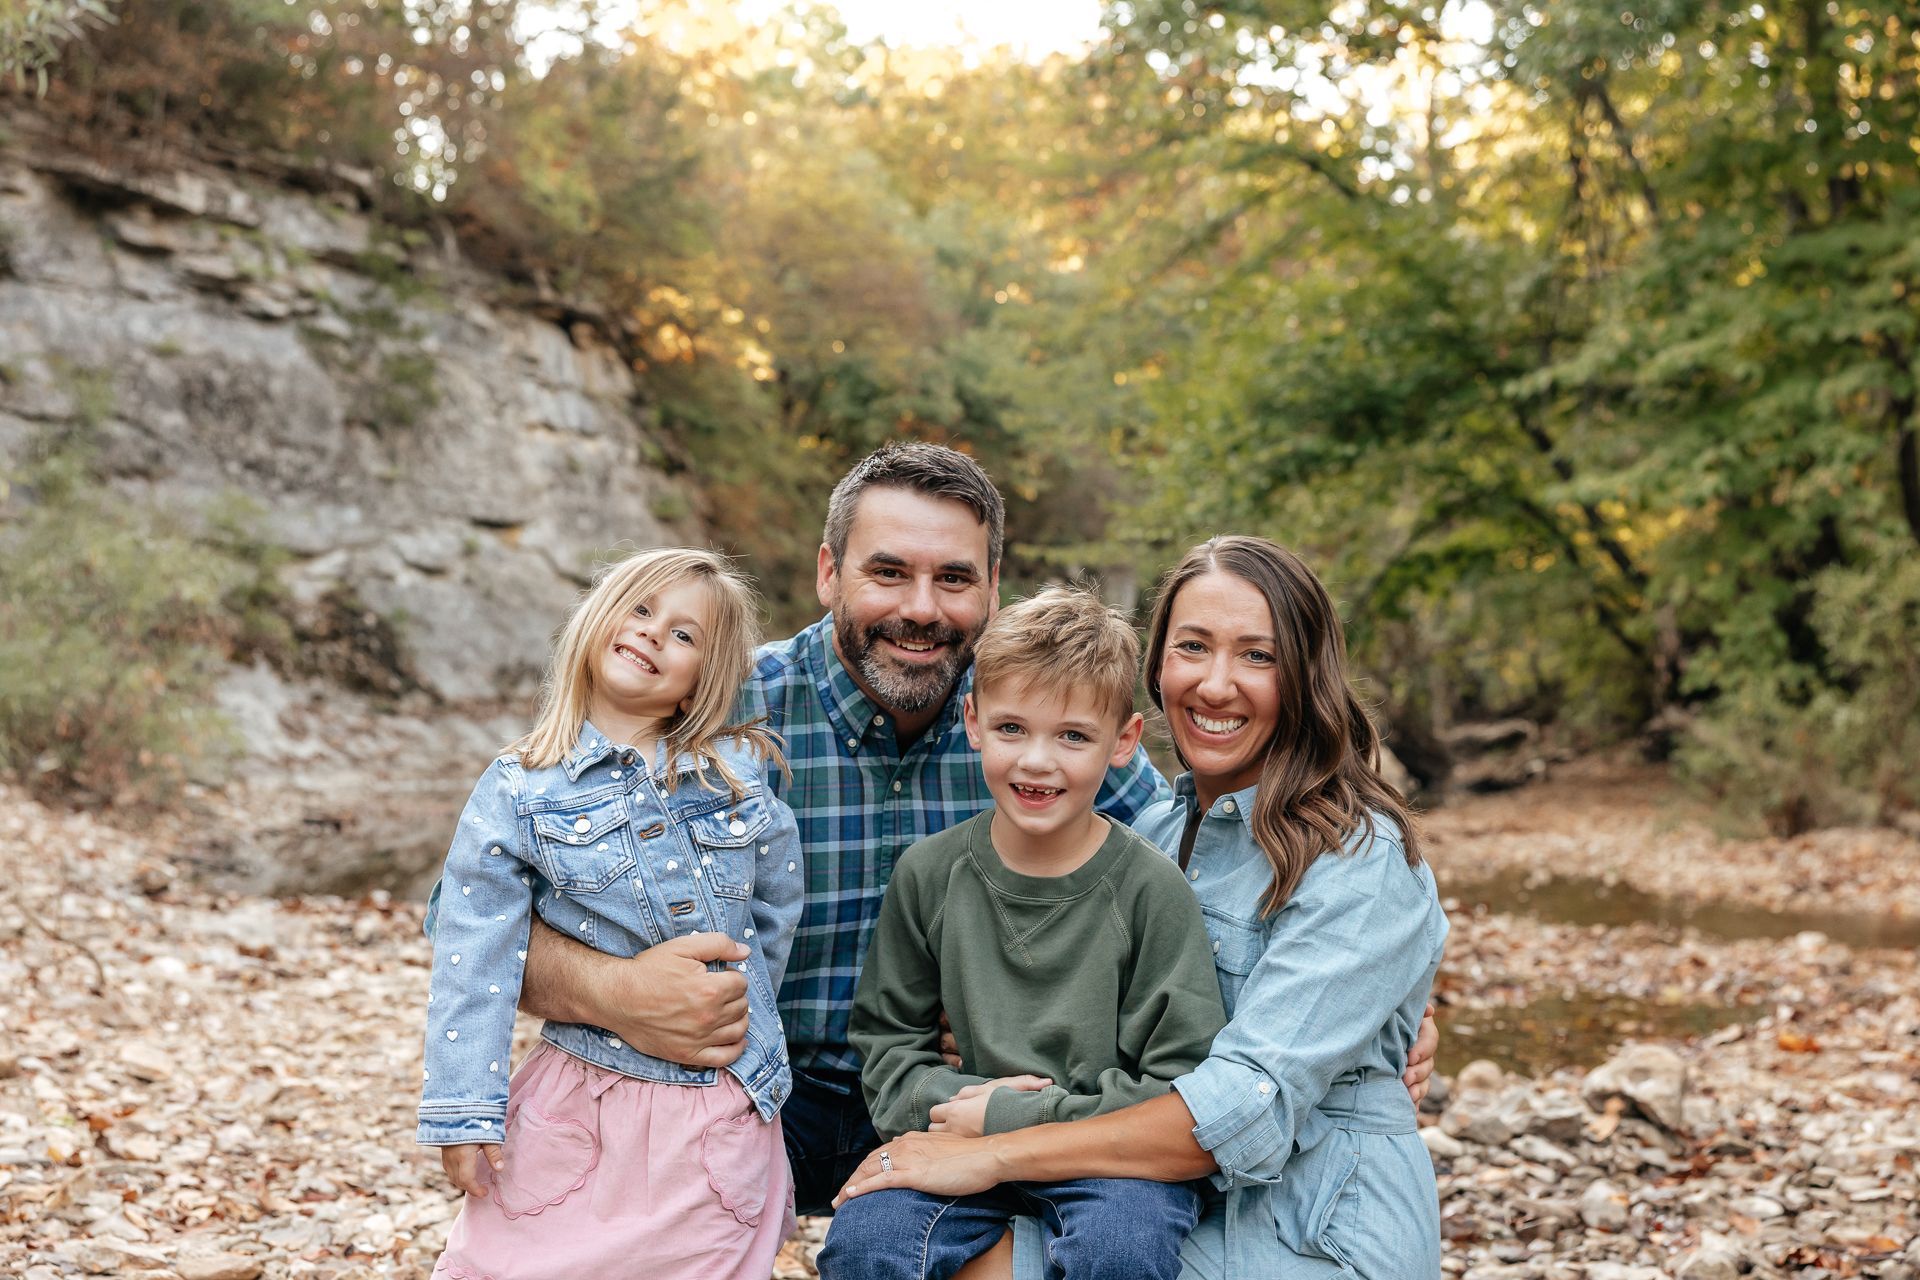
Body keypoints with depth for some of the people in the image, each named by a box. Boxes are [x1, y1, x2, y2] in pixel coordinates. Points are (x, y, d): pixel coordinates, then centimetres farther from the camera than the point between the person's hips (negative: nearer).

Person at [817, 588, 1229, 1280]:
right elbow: (887, 1040, 9)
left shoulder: (1149, 889, -9)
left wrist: (1014, 1118, -15)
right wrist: (953, 1100, -12)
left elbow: (1184, 1088, -10)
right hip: (970, 1139, 3)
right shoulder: (930, 872, 0)